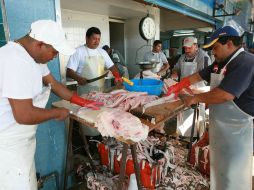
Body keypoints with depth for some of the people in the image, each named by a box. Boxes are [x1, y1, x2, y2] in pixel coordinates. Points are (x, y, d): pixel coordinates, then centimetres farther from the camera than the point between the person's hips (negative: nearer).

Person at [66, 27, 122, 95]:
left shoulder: (102, 52, 10)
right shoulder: (79, 51, -5)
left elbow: (111, 66, 8)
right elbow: (69, 72, -8)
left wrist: (117, 77, -11)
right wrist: (78, 78, -28)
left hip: (101, 89, 5)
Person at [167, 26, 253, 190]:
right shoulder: (221, 63, 9)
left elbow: (225, 95, -30)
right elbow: (199, 76, 16)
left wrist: (195, 98, -18)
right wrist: (177, 86, 9)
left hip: (238, 128, -9)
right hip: (221, 125, 9)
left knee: (232, 172, 4)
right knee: (218, 166, 23)